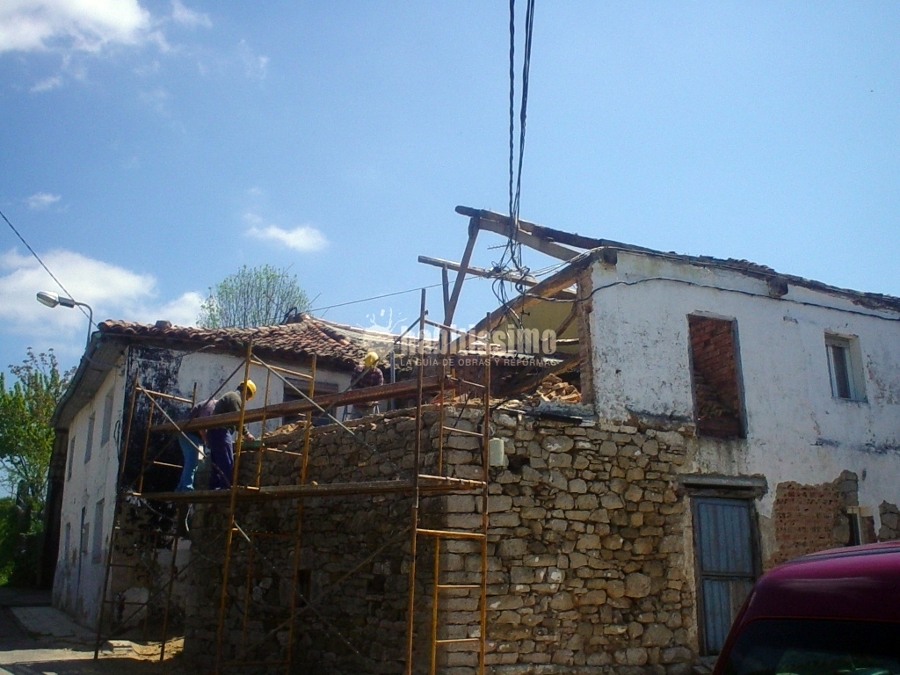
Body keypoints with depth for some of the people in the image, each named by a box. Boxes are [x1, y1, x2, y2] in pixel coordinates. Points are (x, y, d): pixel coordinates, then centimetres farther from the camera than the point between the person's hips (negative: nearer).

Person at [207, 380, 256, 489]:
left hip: (215, 432, 11)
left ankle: (214, 488, 9)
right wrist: (246, 434, -7)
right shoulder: (235, 397, -5)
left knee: (217, 463, 10)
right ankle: (225, 488, -16)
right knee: (227, 463, -12)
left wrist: (243, 434, 24)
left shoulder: (231, 396, 28)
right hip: (221, 432, -11)